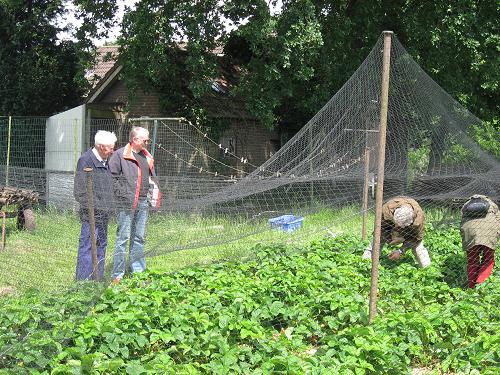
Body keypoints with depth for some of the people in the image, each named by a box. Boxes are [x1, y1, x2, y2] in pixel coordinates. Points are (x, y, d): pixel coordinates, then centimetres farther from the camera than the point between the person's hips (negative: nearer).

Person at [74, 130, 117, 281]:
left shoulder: (105, 161, 15)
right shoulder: (86, 160, -13)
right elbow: (80, 192, -16)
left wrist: (107, 208, 17)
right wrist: (94, 209, -17)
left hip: (103, 214, 9)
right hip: (92, 215, -9)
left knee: (101, 246, 15)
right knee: (87, 248, -6)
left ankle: (98, 278, 23)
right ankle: (84, 280, -1)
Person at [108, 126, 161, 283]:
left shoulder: (147, 157, 16)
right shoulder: (119, 155, -5)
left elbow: (152, 178, 25)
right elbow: (112, 177, -8)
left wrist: (154, 192, 9)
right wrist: (122, 194, -14)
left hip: (142, 202, 6)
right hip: (126, 204, -6)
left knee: (139, 238, 12)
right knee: (123, 238, -6)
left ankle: (138, 270, 21)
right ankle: (117, 275, -2)